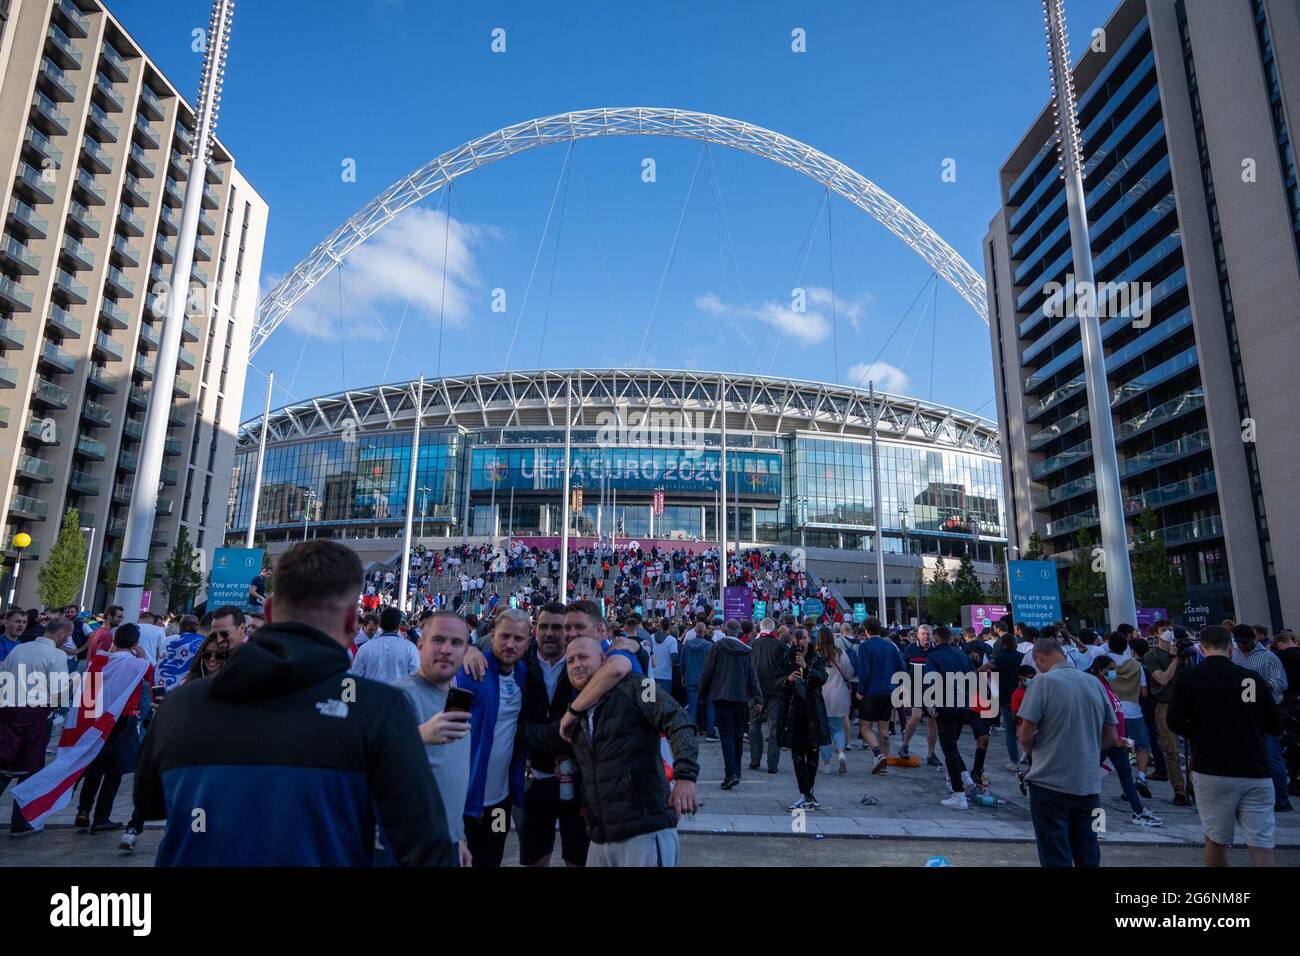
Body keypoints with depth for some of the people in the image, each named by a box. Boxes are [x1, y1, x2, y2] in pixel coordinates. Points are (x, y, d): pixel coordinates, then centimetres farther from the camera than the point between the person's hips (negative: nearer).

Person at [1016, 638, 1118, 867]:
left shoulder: (1043, 681, -12)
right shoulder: (1095, 683, 4)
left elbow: (1026, 736, -14)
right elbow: (1112, 738, 9)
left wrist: (1030, 750, 6)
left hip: (1050, 783, -5)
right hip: (1089, 785, 5)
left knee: (1056, 858, 6)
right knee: (1088, 856, 17)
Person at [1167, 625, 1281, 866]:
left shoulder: (1188, 677, -3)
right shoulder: (1254, 677, 4)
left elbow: (1175, 723, -7)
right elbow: (1275, 727, 11)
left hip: (1213, 771, -2)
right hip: (1257, 772, 2)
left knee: (1216, 840, 11)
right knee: (1262, 846, 4)